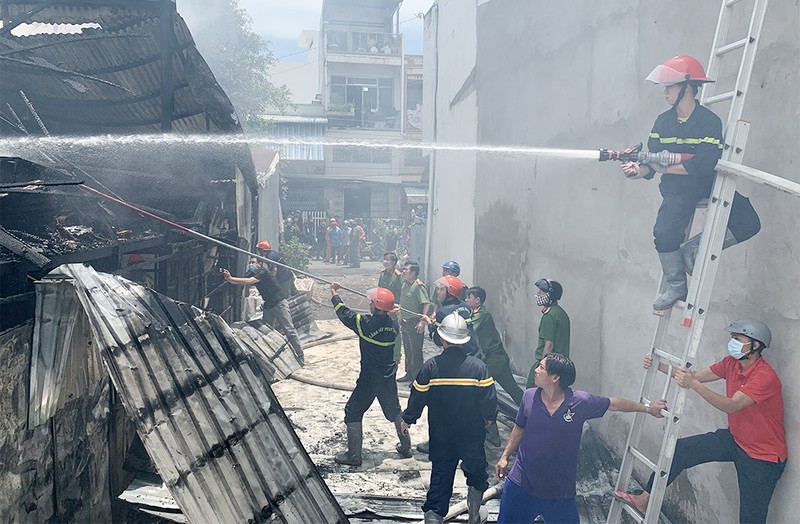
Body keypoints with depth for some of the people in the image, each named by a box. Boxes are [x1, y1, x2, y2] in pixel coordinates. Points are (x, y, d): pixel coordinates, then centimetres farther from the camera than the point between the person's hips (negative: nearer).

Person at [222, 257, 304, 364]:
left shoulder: (263, 272, -16)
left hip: (279, 304, -9)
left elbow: (248, 281, -29)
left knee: (289, 330, -8)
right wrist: (228, 278, -21)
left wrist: (230, 278, -32)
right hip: (268, 306, 9)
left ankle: (300, 359, -4)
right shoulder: (252, 274, 9)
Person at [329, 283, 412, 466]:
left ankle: (354, 455, 11)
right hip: (388, 378, 6)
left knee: (353, 412, 8)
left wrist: (334, 293, 8)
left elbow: (344, 313, -7)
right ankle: (406, 447, 30)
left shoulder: (366, 323, -20)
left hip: (368, 379, -5)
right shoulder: (392, 325, -4)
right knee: (394, 410, 22)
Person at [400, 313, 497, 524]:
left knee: (440, 477, 11)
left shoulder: (431, 366, -15)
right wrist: (488, 418, 10)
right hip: (472, 435, 0)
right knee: (476, 471, 23)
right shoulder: (478, 366, -15)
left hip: (441, 436, 0)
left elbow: (418, 397, -8)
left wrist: (408, 419, 9)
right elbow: (489, 399, -10)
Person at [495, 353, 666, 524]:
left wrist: (647, 408, 7)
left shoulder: (581, 402, -16)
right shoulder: (529, 396, -10)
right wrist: (505, 456, 4)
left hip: (560, 492, -1)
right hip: (522, 483, 1)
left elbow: (614, 403, 0)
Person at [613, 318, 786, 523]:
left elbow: (732, 406, -35)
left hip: (763, 456, -7)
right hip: (734, 438, 7)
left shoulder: (765, 376, -27)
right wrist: (659, 366, -10)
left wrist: (693, 384, -46)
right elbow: (696, 376, 1)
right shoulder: (732, 363, -2)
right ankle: (644, 500, 3)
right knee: (680, 449, -4)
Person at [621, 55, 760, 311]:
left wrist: (664, 167, -21)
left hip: (710, 184, -1)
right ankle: (676, 289, 2)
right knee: (664, 234, -20)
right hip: (677, 190, 1)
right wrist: (641, 169, -24)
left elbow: (704, 165, -25)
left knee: (748, 223, -14)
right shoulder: (662, 122, 1)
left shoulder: (709, 122, -14)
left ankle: (693, 249, 4)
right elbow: (652, 160, -2)